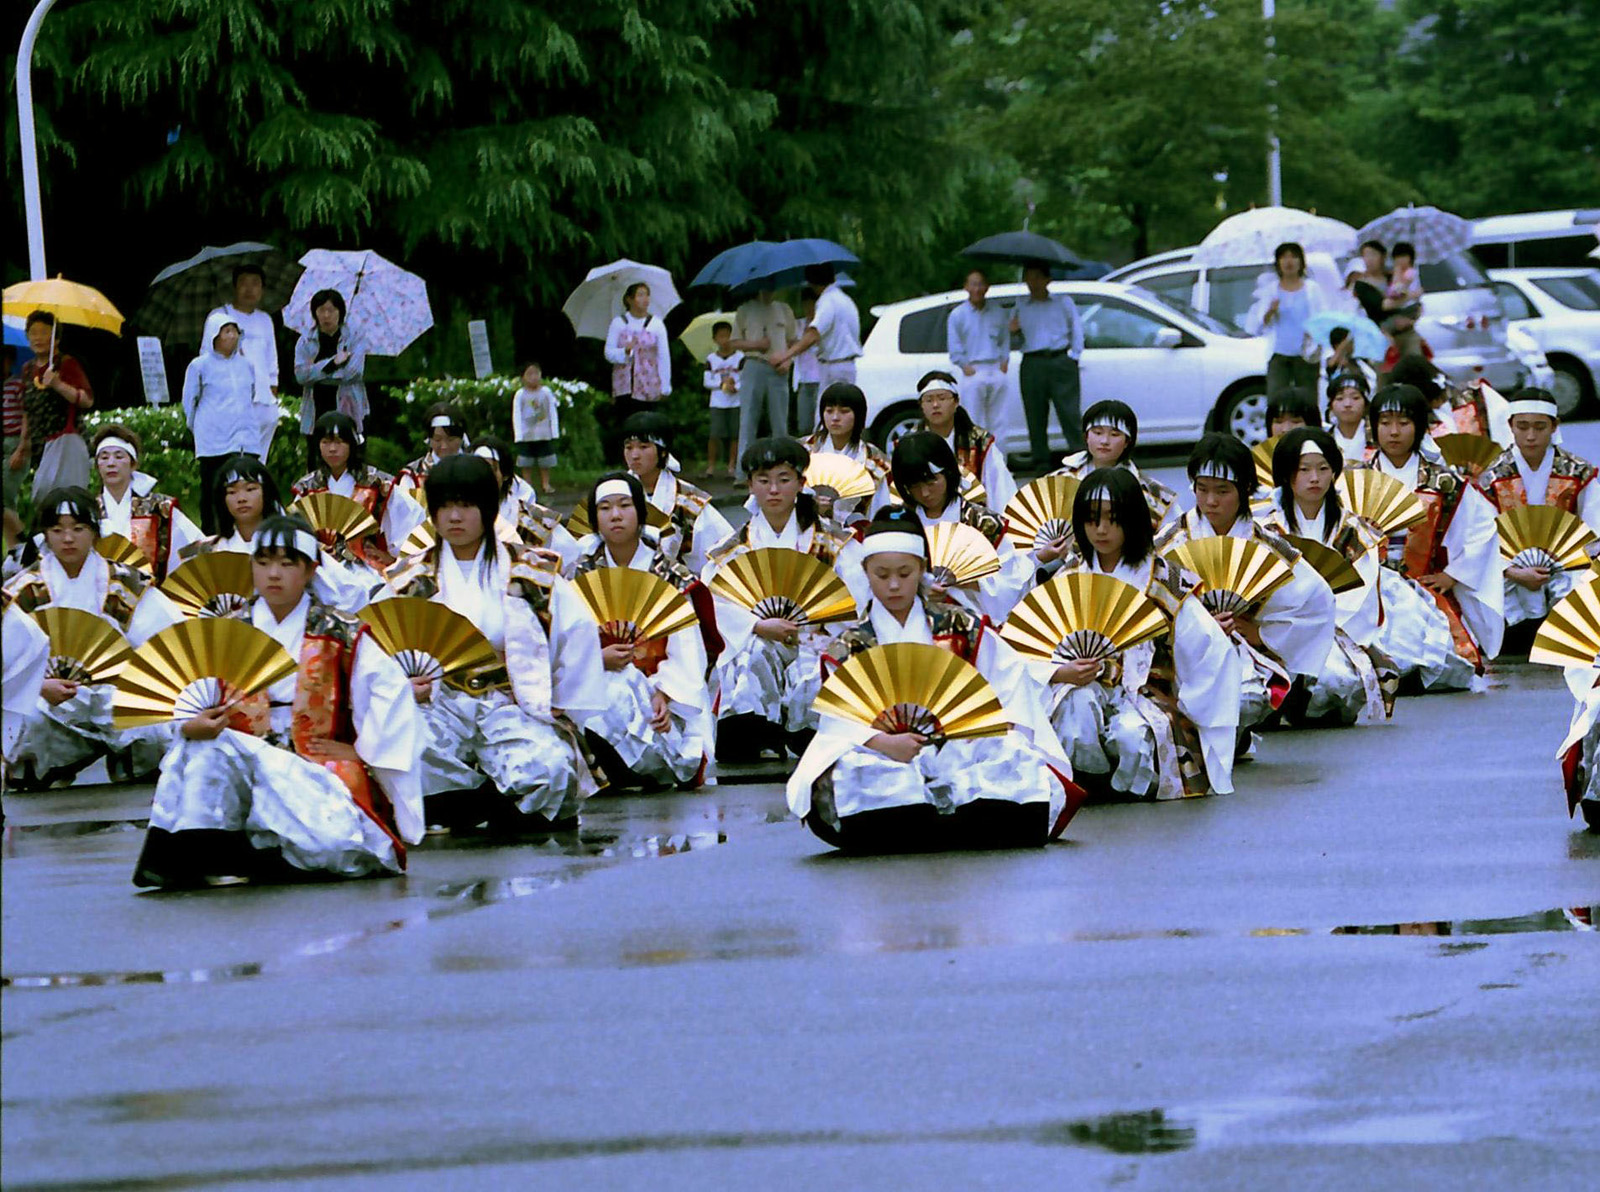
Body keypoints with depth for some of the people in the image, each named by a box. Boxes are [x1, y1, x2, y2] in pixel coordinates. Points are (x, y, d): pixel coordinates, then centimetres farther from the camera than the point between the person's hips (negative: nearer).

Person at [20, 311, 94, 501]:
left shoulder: (67, 364, -2)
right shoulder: (29, 369, 18)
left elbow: (88, 400, -11)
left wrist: (59, 385, -22)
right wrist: (24, 445, 25)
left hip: (64, 441, -7)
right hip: (40, 446, 7)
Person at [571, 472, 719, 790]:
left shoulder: (670, 575, 6)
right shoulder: (582, 576, 11)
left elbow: (685, 649, -4)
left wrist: (665, 693, -21)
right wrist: (599, 657, -20)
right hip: (599, 680, 2)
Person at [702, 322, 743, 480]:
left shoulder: (740, 357, 1)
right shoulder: (711, 359, 5)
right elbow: (707, 381, 2)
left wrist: (736, 387, -20)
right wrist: (721, 384, -14)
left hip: (736, 401, 0)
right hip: (717, 402, 0)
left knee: (735, 435, 1)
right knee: (714, 434, -6)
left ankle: (732, 467, 9)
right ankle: (711, 467, -1)